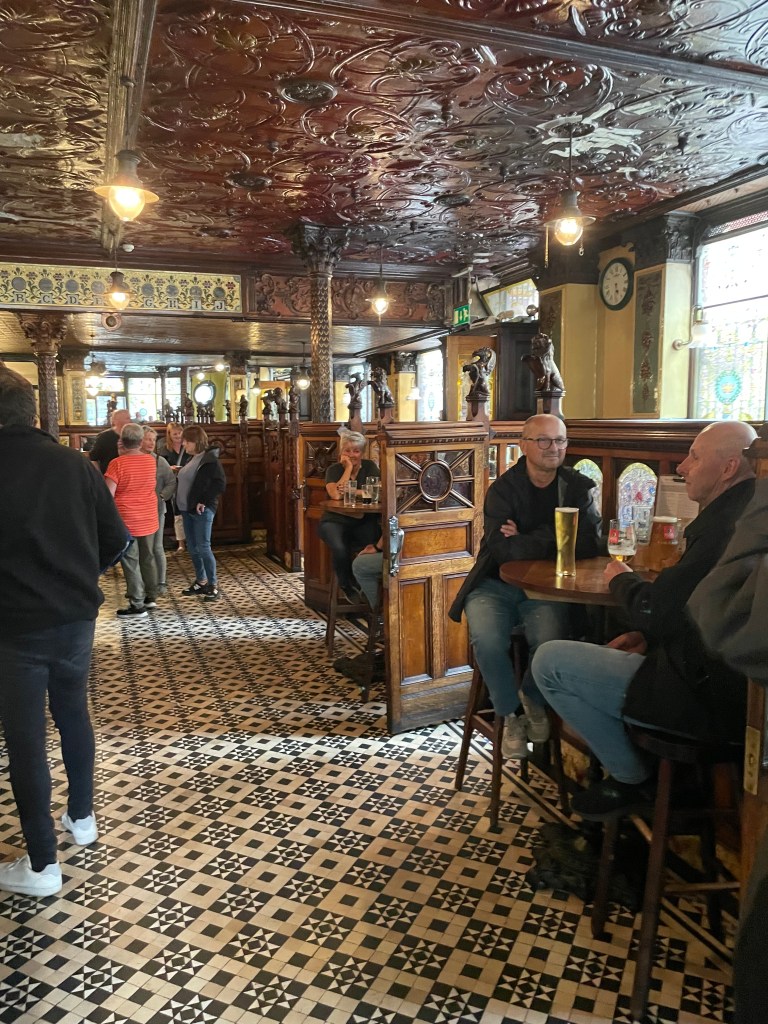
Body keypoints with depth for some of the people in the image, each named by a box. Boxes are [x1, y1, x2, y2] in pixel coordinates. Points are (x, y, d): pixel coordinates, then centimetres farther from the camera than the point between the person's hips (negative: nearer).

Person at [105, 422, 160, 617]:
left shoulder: (118, 464, -16)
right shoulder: (151, 461, 0)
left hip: (127, 521, -5)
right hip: (148, 519, 5)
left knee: (131, 562, 1)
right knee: (148, 558, 18)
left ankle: (137, 606, 4)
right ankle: (151, 597, 27)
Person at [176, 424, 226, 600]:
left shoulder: (209, 459, -11)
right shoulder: (191, 459, 15)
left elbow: (220, 483, -18)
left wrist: (204, 501, -18)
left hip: (202, 510, -9)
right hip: (187, 509, 9)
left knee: (203, 547, -7)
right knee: (192, 548, 12)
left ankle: (213, 585, 2)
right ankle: (201, 582, 22)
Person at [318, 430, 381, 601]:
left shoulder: (369, 467, 6)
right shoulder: (334, 469, 1)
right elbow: (336, 494, -19)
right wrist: (348, 468, -13)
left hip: (363, 521, 2)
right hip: (336, 521, -2)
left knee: (375, 535, -32)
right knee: (339, 548, -33)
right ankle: (347, 587, -4)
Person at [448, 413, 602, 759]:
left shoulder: (579, 488, 4)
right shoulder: (502, 489, -3)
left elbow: (589, 545, -10)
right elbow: (502, 548, -19)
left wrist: (527, 542, -13)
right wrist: (551, 541, -13)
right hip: (496, 585, -1)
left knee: (550, 640, -29)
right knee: (487, 640, -29)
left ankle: (534, 698, 8)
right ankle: (510, 714, 1)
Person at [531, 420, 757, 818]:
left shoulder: (725, 527, -24)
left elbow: (654, 611, -21)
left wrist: (622, 579, -1)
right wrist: (648, 635, 5)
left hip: (707, 699, -11)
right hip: (735, 687, 11)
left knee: (549, 661, -10)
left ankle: (632, 779, 7)